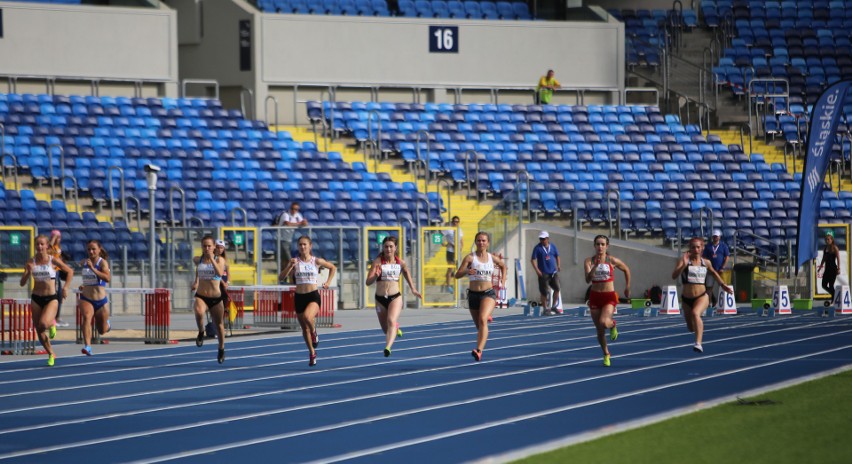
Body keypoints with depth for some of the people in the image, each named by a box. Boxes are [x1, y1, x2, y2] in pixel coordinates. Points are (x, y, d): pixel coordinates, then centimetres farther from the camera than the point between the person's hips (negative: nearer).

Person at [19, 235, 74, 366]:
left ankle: (51, 325, 9)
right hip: (36, 298, 3)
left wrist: (66, 287, -3)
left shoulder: (53, 260, -6)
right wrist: (28, 272, -20)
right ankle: (51, 354, 26)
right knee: (39, 330, 6)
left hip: (51, 298, -3)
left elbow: (70, 271, 7)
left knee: (44, 324, -28)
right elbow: (22, 283, -2)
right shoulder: (31, 262, 0)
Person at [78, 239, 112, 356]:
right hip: (86, 299, 2)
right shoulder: (84, 262, 5)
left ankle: (107, 323, 50)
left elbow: (107, 278, -30)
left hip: (101, 300, -2)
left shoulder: (102, 262, -11)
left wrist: (93, 268, -35)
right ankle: (87, 346, -40)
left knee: (102, 331, 12)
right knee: (86, 317, -31)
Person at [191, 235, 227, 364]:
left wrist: (211, 259, -25)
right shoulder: (199, 260, 4)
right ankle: (201, 333, -9)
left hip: (216, 298, 0)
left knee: (219, 325, 13)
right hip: (201, 296, 0)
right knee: (199, 312, -36)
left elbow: (220, 273, -25)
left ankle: (221, 349, 35)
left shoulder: (219, 260, -4)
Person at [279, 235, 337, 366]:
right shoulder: (295, 262, 1)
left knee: (307, 317, -34)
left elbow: (333, 268, 17)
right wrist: (290, 266, -20)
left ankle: (314, 332, -2)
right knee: (304, 328, 12)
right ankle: (312, 353, 31)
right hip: (299, 297, 3)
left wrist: (328, 282, 8)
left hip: (313, 296, -3)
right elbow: (281, 277, -7)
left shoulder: (317, 261, 0)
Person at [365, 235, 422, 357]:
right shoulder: (377, 262, -9)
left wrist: (413, 289, 17)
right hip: (380, 299, 1)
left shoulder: (400, 263, -2)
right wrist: (375, 276, -34)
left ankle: (388, 347, -42)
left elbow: (406, 272, 20)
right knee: (385, 329, 17)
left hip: (395, 298, -1)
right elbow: (368, 282, -14)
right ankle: (396, 328, 54)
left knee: (391, 321, -28)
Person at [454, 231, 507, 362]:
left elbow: (503, 266, 27)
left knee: (482, 320, -26)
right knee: (478, 325, 12)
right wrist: (466, 271, -27)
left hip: (488, 293, -2)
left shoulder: (492, 258, 5)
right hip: (473, 294, 2)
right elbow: (457, 275, -7)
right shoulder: (470, 258, -1)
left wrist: (503, 280, 14)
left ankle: (479, 350, -37)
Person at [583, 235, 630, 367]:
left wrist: (627, 288, 18)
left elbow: (626, 270, 13)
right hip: (595, 297, 2)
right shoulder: (589, 261, -3)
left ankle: (612, 324, 9)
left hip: (609, 296, -2)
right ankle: (606, 355, 30)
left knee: (604, 322, -28)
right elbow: (588, 279, -16)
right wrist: (595, 266, -28)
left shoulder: (612, 261, -4)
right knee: (599, 331, 8)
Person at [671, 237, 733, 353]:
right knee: (691, 328, 15)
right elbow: (674, 276, -22)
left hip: (702, 296, -1)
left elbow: (713, 273, 25)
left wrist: (722, 285, 21)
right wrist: (684, 265, -34)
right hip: (686, 298, 1)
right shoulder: (683, 260, -6)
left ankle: (698, 344, -39)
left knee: (695, 313, -34)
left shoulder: (705, 262, 3)